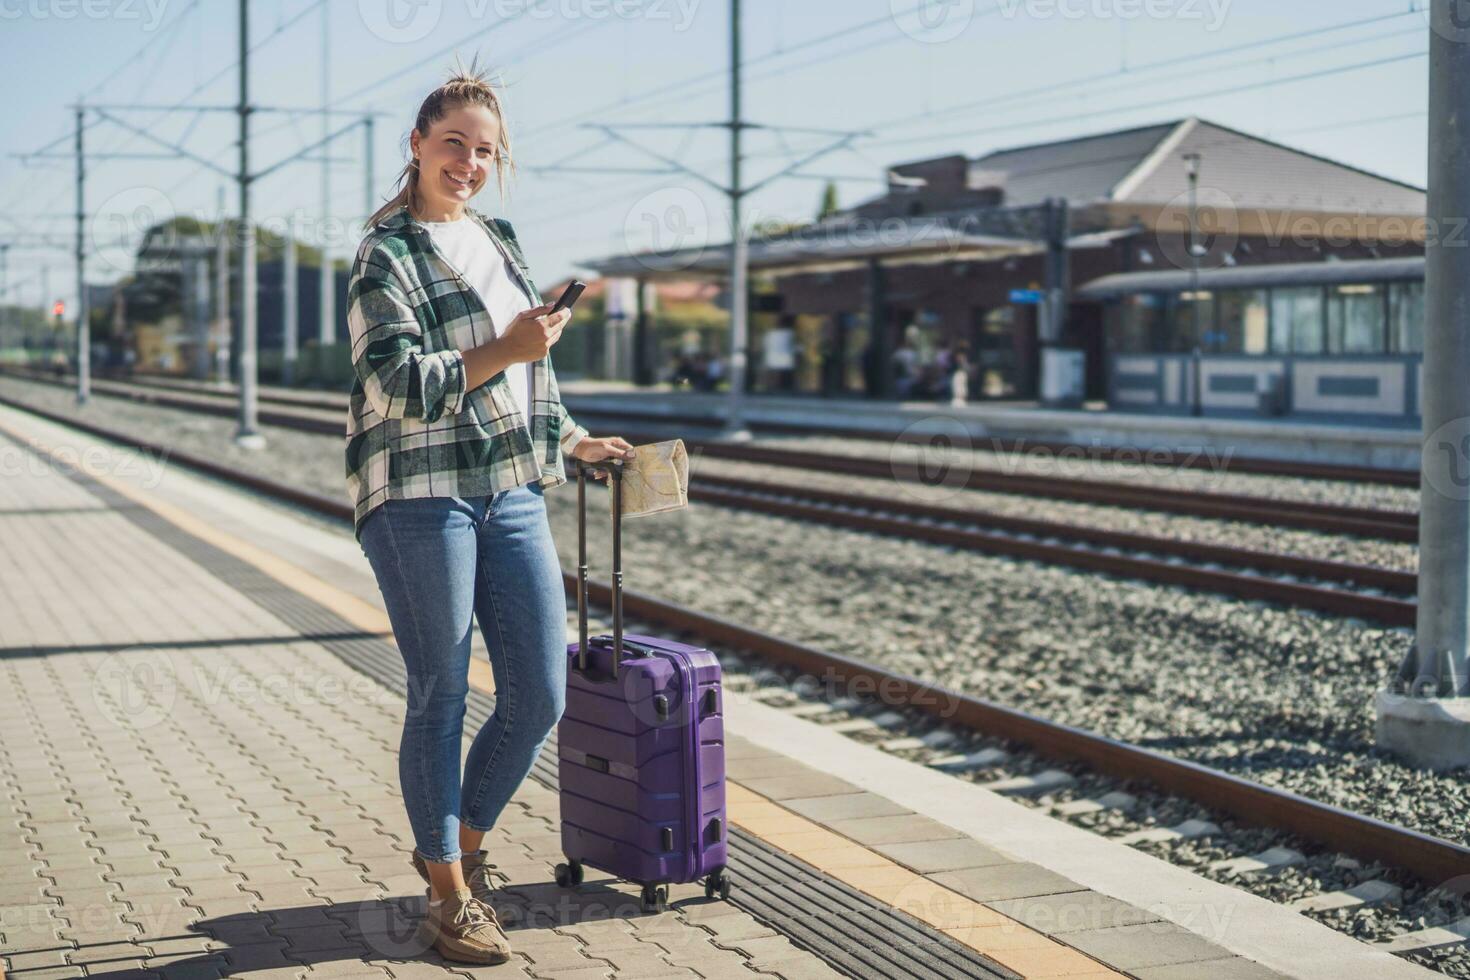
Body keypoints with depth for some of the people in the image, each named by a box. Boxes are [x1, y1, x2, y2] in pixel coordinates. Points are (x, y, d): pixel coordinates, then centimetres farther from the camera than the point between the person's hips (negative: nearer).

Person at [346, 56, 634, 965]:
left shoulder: (499, 239, 17)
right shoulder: (386, 253, -6)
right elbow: (398, 382, -16)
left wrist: (573, 440, 28)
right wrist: (507, 350, -19)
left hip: (513, 494, 7)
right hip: (420, 498, -7)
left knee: (539, 699, 5)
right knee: (441, 699, 1)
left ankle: (463, 844, 28)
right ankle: (449, 893, 16)